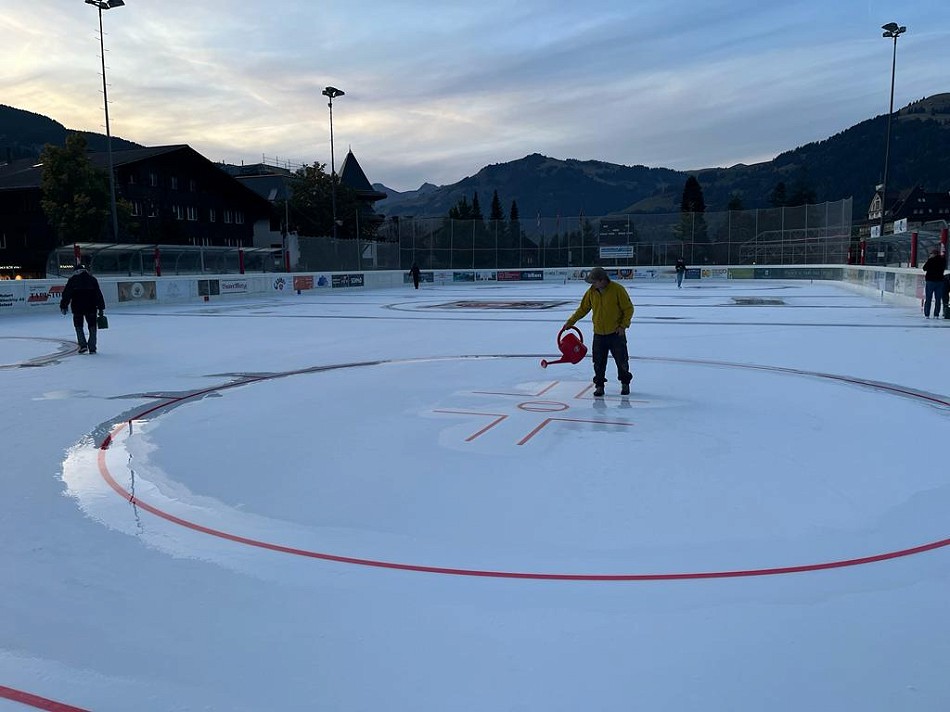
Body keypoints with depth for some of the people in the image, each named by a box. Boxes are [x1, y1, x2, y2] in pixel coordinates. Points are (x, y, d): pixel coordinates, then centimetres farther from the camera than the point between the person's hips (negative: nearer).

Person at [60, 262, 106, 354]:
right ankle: (92, 348, 4)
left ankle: (83, 345, -1)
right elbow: (98, 294, 5)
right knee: (92, 327, 9)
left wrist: (63, 306, 6)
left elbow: (66, 294, 0)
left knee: (79, 326, 14)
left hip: (77, 308, -1)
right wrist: (101, 308, 7)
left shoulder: (72, 280, 2)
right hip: (91, 307, 1)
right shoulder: (92, 279, 6)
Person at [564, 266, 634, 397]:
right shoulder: (591, 292, 0)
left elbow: (628, 308, -7)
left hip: (616, 333, -3)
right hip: (599, 334, 3)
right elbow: (583, 309, 10)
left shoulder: (617, 289, -13)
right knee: (599, 362, 4)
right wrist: (570, 322, 6)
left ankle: (625, 384, 26)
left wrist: (623, 325, -13)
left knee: (622, 360, 8)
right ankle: (599, 385, 17)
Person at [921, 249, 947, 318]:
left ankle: (926, 315, -2)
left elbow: (924, 268, -2)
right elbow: (944, 268, 17)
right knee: (938, 299, 6)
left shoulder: (930, 260, -10)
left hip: (930, 281, -3)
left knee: (928, 299, 1)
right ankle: (936, 315, 4)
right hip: (940, 281, 3)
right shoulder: (943, 260, 2)